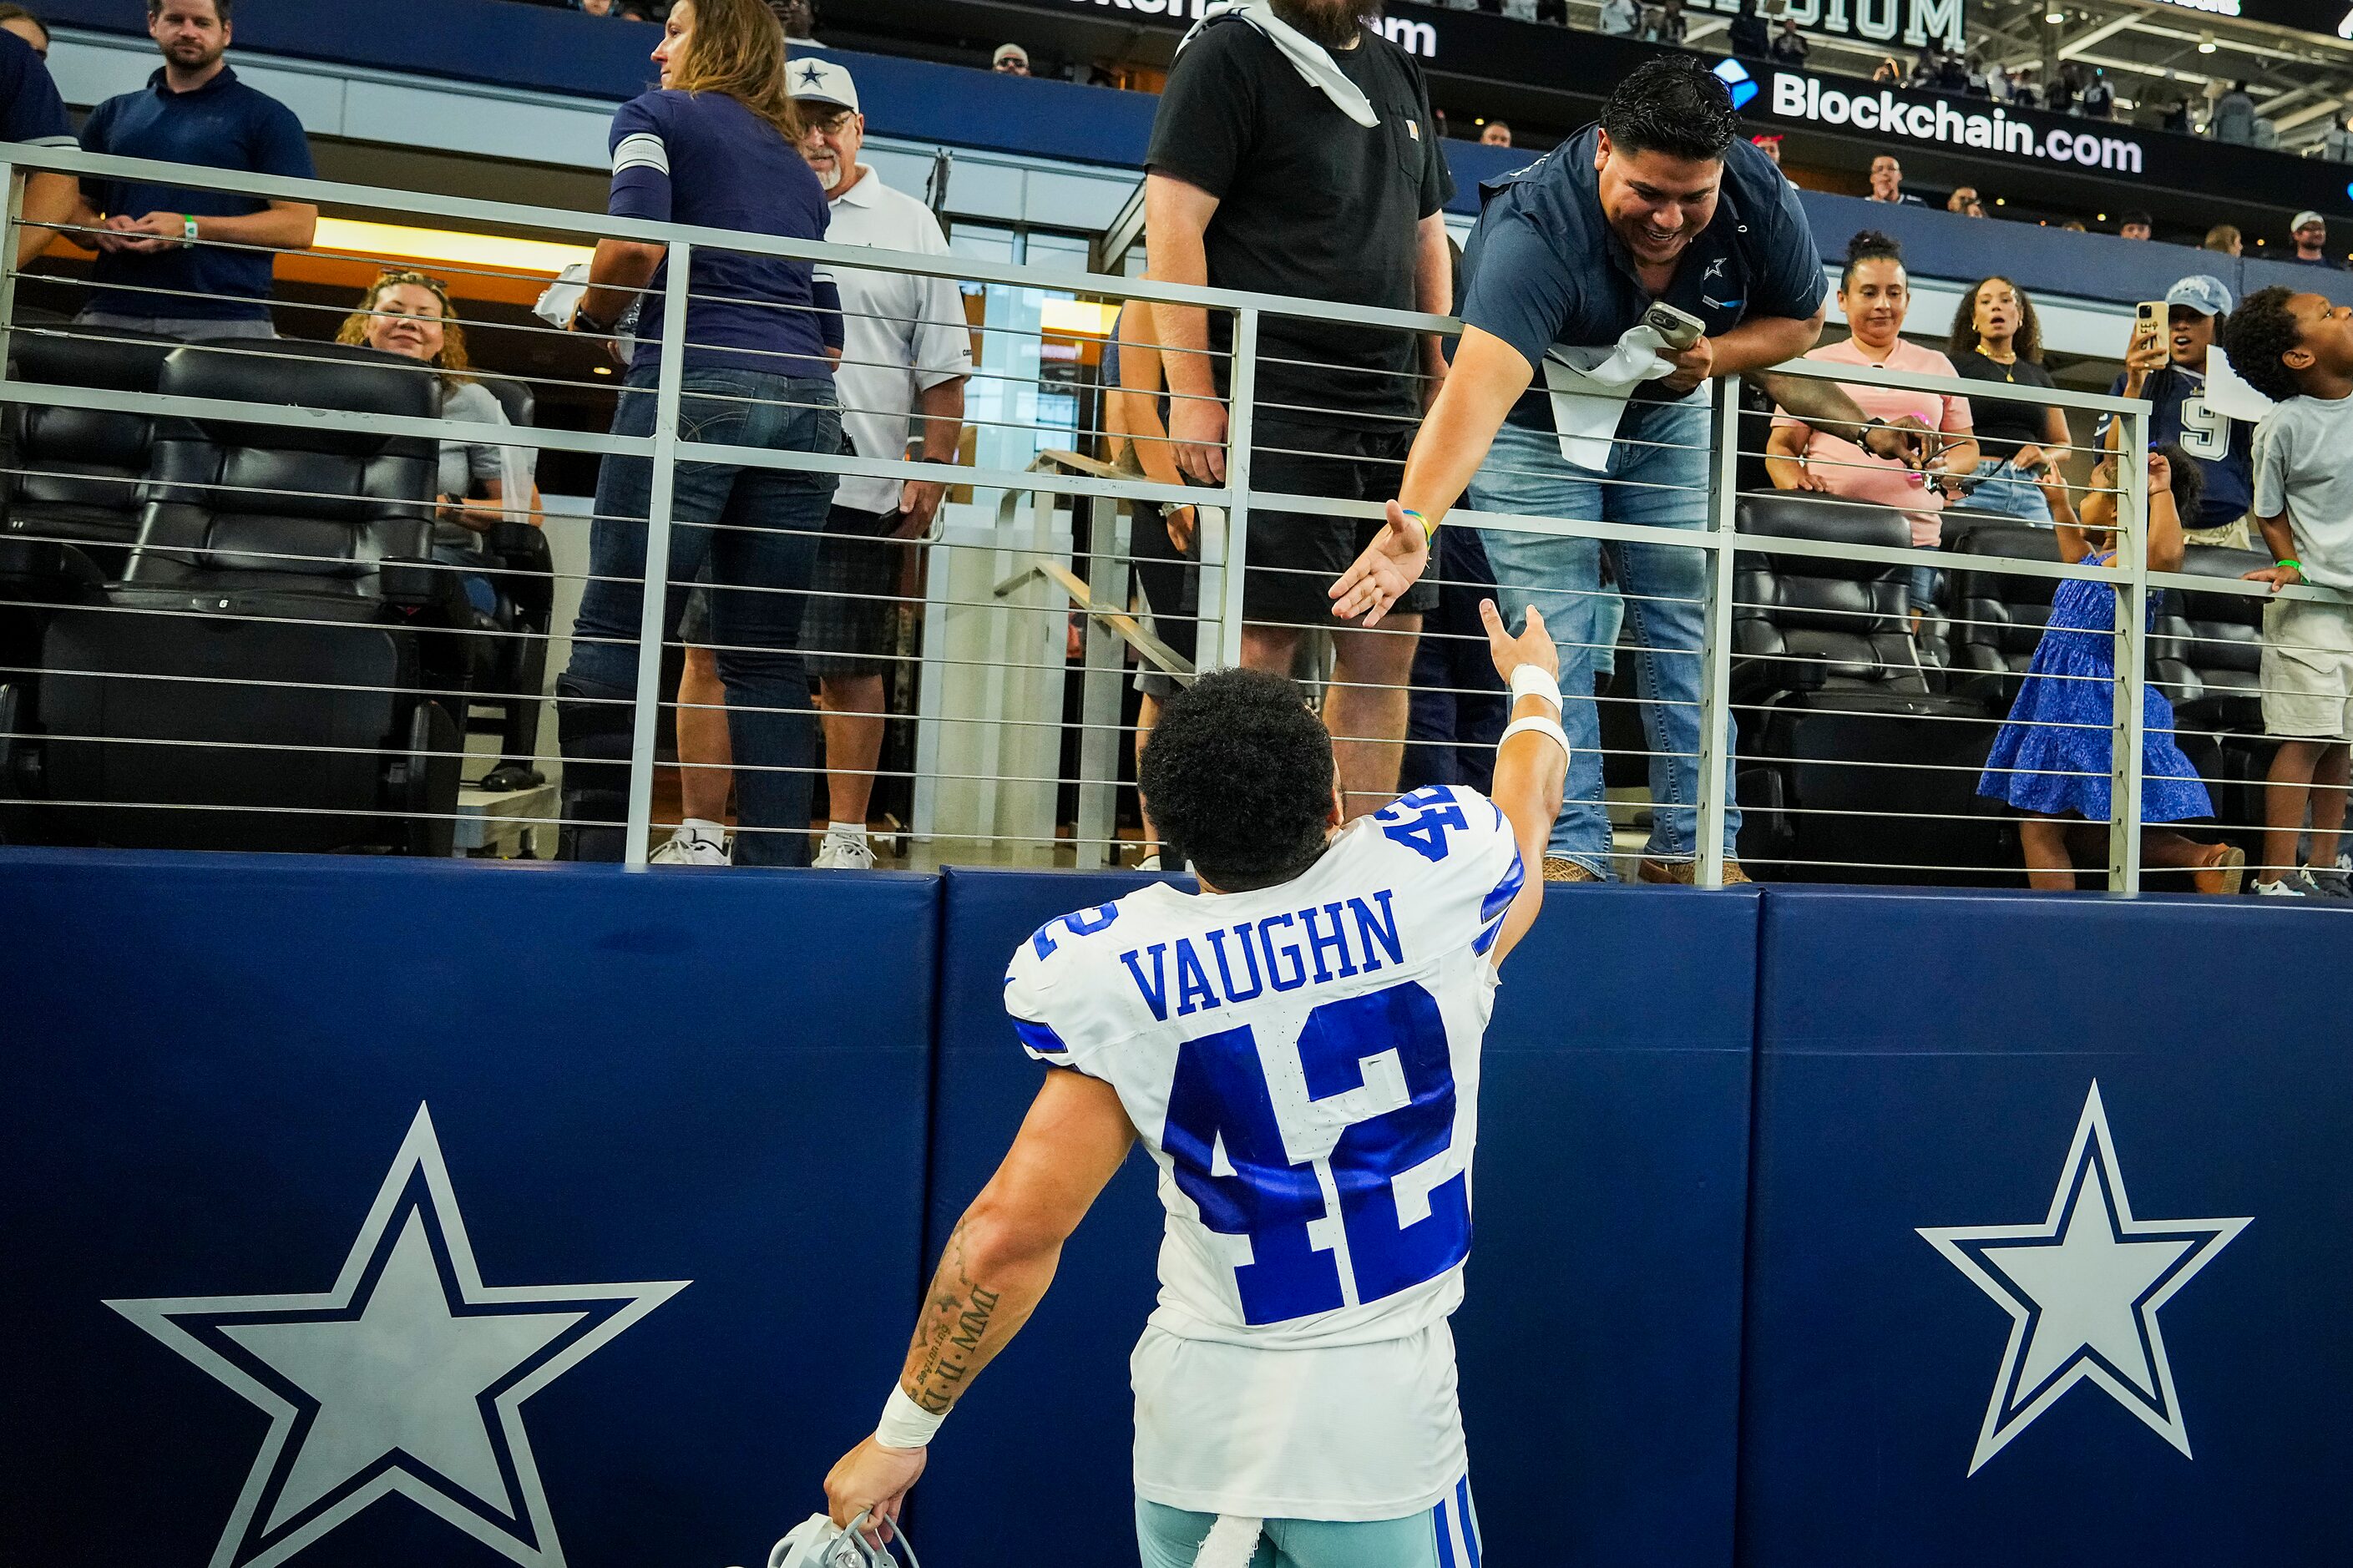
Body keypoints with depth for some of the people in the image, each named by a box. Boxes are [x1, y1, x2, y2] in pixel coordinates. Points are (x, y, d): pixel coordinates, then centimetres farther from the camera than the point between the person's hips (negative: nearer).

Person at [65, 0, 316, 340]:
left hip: (224, 323, -4)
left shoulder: (267, 118, 8)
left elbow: (299, 226, -1)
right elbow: (74, 208, 26)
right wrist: (100, 229, 1)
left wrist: (191, 229, -10)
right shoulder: (112, 116, 22)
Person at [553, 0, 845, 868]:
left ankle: (594, 847, -7)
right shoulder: (798, 167, 26)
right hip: (805, 403, 6)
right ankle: (778, 857, 1)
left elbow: (636, 242, -10)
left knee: (616, 633, -4)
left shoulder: (657, 115, 9)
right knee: (766, 653, 4)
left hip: (695, 383, -6)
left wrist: (592, 318, 6)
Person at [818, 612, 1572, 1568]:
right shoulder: (1435, 875, -12)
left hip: (1194, 1414, 1)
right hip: (1379, 1427, 0)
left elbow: (1008, 1233, -13)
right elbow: (1532, 800, 12)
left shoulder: (1124, 983, -13)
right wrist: (1534, 682, 34)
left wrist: (901, 1434, 2)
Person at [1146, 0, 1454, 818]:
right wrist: (1191, 388, -16)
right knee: (1265, 637, -9)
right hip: (1274, 403, -7)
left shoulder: (1399, 72, 22)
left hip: (1388, 405, 7)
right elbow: (1173, 221, -8)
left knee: (1386, 647, 4)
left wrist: (1442, 379, 16)